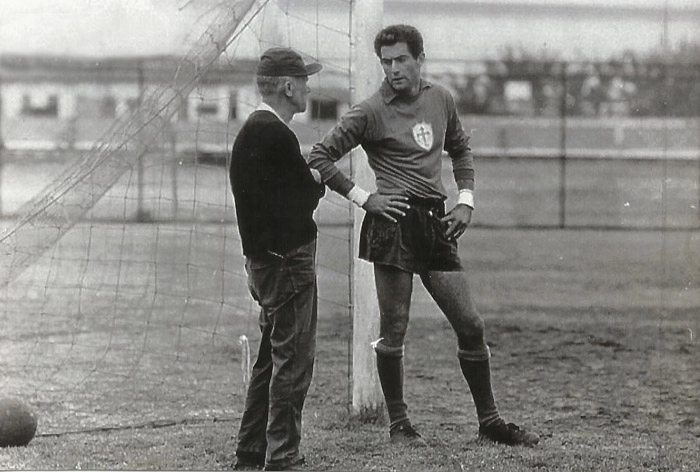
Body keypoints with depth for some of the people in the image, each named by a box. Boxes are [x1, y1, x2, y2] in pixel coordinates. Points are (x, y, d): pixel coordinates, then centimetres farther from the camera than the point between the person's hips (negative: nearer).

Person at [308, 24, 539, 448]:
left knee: (471, 325, 4)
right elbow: (320, 158, -2)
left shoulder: (441, 99, 12)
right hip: (394, 225, -5)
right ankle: (399, 424, 10)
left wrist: (466, 201, 16)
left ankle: (489, 420, 14)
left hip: (435, 224, 5)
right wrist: (363, 198, -6)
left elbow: (461, 148, 28)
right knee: (394, 330, -2)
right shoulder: (371, 112, -4)